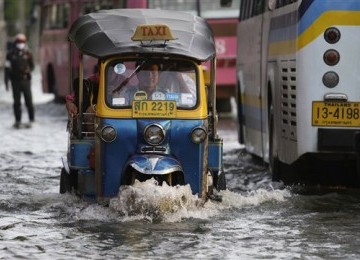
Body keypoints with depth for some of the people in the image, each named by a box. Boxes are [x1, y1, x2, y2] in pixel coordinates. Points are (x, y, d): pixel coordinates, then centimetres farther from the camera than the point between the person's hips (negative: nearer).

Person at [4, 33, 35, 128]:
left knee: (29, 101, -3)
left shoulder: (28, 53, 1)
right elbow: (7, 68, 3)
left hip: (25, 80, -1)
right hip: (15, 81, 1)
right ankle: (18, 121, 13)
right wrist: (6, 81, 0)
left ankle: (31, 119, 7)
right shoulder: (10, 54, 1)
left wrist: (28, 71, -10)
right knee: (17, 102, 5)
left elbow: (32, 66, 12)